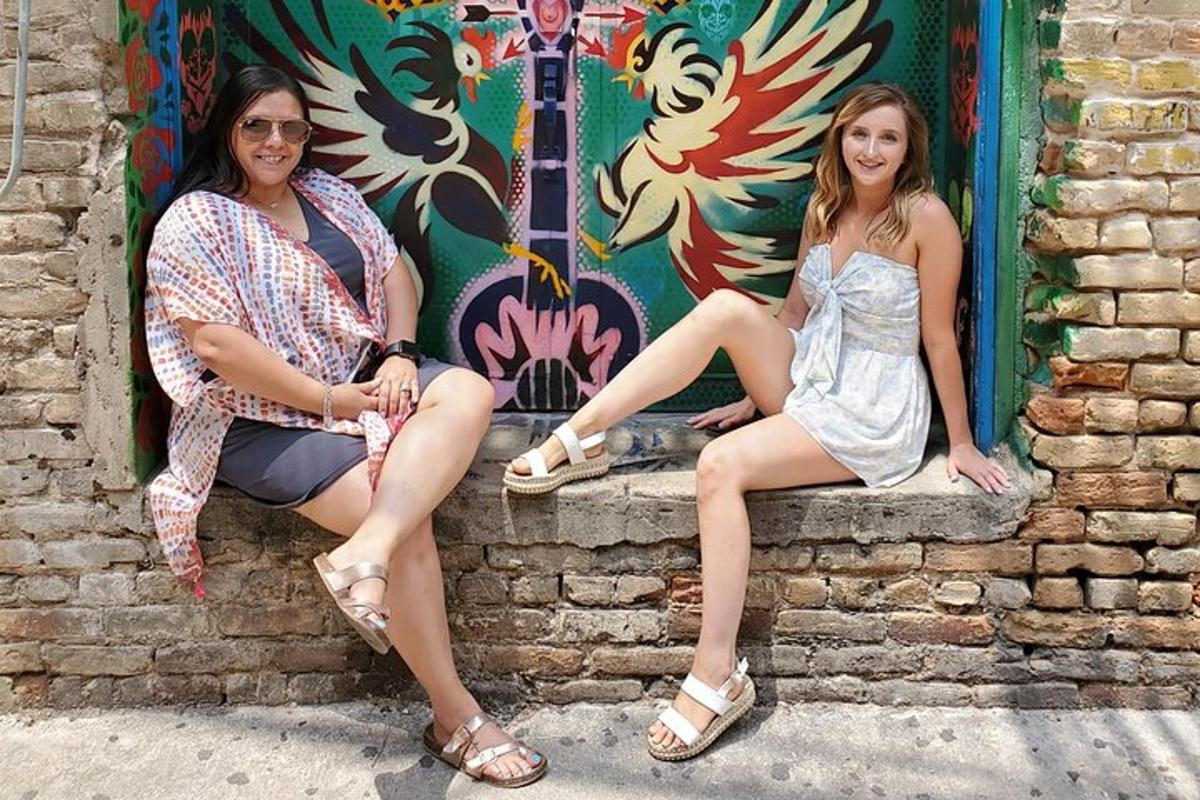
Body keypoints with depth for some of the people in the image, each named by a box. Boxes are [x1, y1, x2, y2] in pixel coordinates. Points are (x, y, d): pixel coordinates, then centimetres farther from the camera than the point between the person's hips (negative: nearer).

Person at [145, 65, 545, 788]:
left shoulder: (329, 194, 14)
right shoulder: (194, 223, -6)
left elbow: (393, 270, 12)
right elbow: (217, 344, -16)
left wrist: (400, 355, -8)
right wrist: (327, 400, -17)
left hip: (364, 382, 7)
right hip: (266, 419, -7)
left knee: (469, 392, -24)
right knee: (409, 523, -25)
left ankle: (363, 553, -39)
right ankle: (456, 717, -16)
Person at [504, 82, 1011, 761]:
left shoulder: (925, 217, -12)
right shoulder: (827, 206, 8)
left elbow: (940, 337, -10)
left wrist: (962, 444, -4)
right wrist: (756, 395, 12)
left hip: (873, 413, -6)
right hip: (806, 381, 6)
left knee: (723, 464, -28)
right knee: (728, 307, -21)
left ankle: (718, 675, -23)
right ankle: (578, 439, -19)